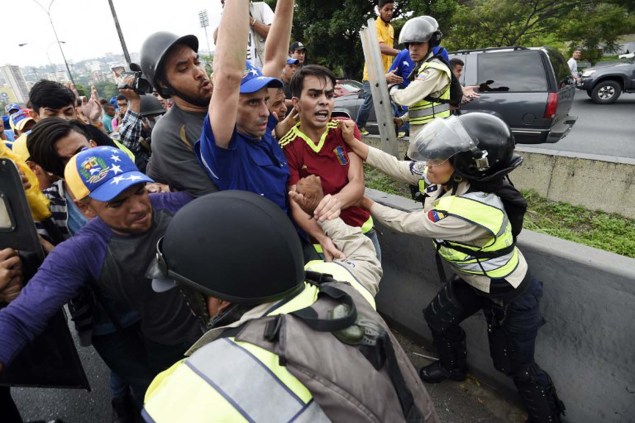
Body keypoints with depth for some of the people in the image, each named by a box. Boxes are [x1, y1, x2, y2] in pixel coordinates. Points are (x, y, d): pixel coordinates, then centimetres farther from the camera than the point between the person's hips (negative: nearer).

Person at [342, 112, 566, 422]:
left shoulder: (469, 211, -41)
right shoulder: (452, 176, -18)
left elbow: (406, 223, -28)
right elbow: (398, 168, -9)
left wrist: (366, 203, -14)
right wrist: (353, 143, -13)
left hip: (509, 295, -8)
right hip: (474, 278, 8)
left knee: (517, 365, 12)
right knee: (438, 317, 22)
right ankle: (454, 367, 50)